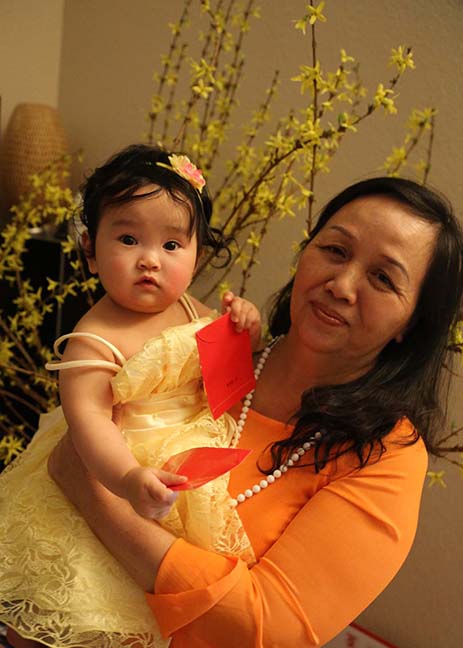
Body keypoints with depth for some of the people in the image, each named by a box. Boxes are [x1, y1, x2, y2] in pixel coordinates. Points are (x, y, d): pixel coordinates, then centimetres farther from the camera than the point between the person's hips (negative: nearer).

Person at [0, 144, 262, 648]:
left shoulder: (190, 311, 1)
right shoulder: (95, 339, -20)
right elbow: (87, 418, -30)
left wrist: (246, 330, -6)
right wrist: (129, 479, -45)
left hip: (196, 468, 6)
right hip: (118, 470, -6)